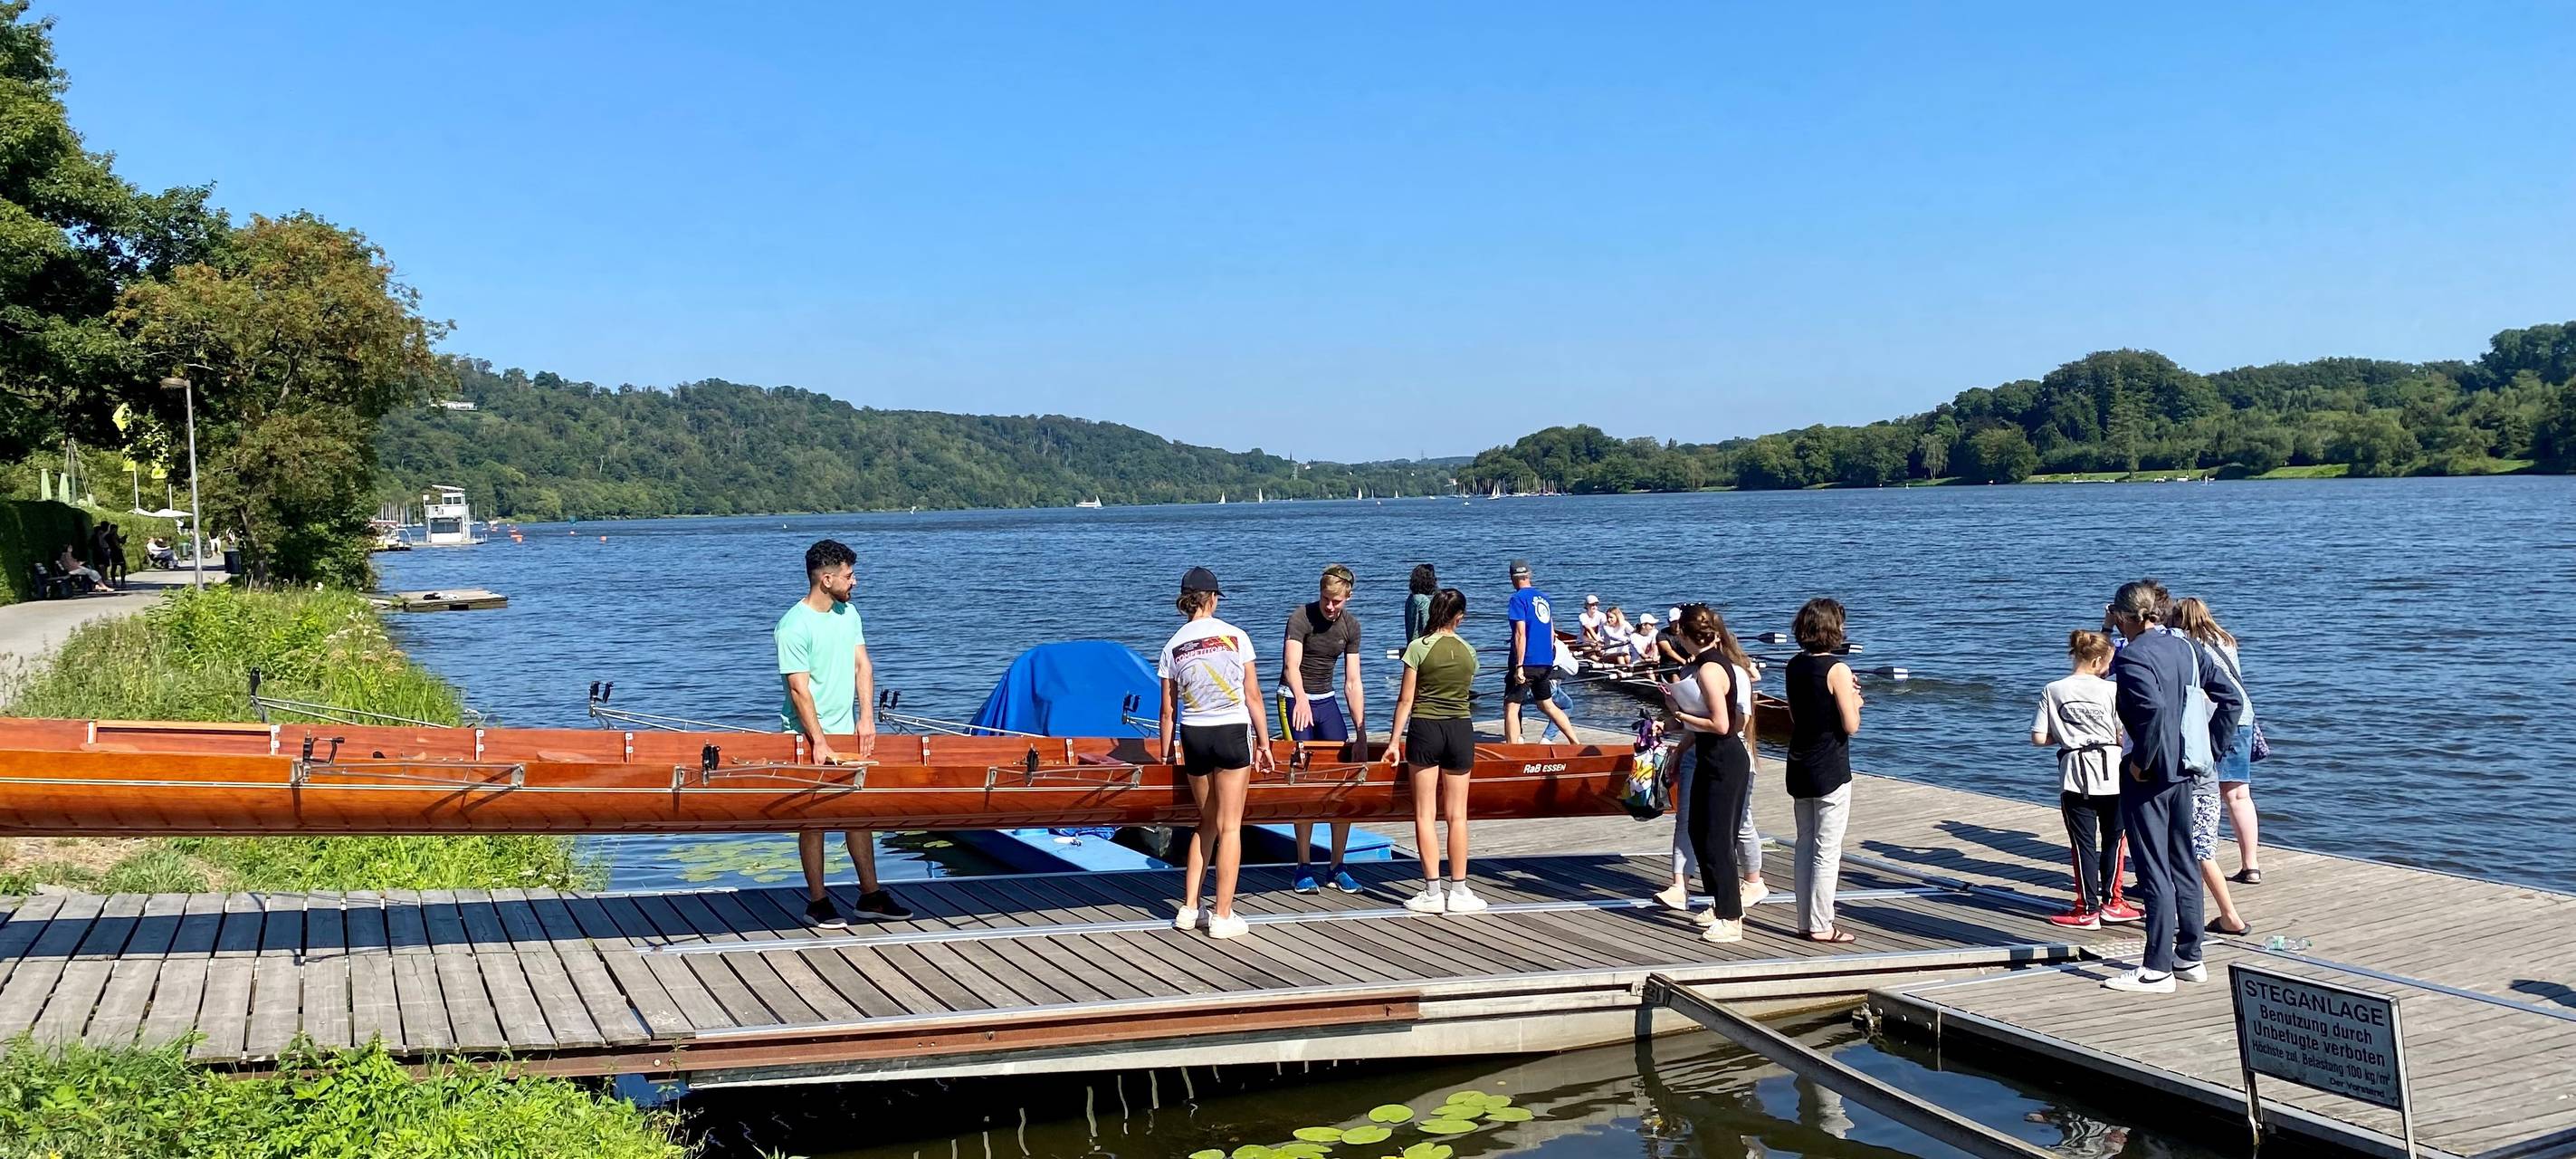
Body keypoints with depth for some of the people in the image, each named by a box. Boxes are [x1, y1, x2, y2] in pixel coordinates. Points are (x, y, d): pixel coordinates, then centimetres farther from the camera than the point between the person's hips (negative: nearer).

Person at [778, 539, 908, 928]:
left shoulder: (848, 613, 6)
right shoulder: (793, 626, -17)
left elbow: (862, 665, 6)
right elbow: (799, 689, -20)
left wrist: (866, 718, -6)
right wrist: (819, 742, -23)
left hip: (847, 733, 7)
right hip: (806, 736, -7)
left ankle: (871, 895, 18)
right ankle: (818, 901, 11)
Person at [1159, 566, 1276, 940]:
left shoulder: (1173, 647, 1)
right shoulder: (1235, 636, -5)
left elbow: (1168, 710, 3)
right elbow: (1253, 695, -3)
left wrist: (1166, 751, 13)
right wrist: (1264, 741, 4)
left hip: (1193, 736, 3)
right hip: (1233, 734, -3)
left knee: (1206, 823, 18)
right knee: (1229, 826, 3)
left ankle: (1189, 908, 17)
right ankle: (1222, 916, 5)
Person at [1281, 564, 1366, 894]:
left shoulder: (1351, 625, 0)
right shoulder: (1300, 618, -15)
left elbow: (1352, 682, 1)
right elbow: (1291, 665, -29)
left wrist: (1361, 733, -3)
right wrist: (1301, 698, -50)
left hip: (1327, 701, 5)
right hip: (1295, 701, -5)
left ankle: (1337, 868, 8)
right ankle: (1303, 869, 1)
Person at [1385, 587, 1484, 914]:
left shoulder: (1418, 648, -7)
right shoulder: (1469, 652, 4)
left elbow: (1406, 699, -7)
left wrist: (1395, 740, 0)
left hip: (1425, 729, -3)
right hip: (1461, 730, 3)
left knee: (1425, 815, 2)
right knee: (1457, 815, 7)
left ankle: (1432, 892, 1)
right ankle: (1458, 890, 9)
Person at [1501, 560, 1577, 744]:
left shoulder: (1518, 598, -10)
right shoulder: (1543, 597, 13)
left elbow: (1520, 633, -17)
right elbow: (1552, 633, 17)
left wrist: (1519, 666, -18)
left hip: (1527, 662, -7)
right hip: (1545, 663, 7)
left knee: (1511, 707, -4)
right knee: (1547, 705, 20)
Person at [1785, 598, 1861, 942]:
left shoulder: (1794, 666, 6)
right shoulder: (1837, 669, -16)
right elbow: (1851, 726, -16)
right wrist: (1854, 700, 3)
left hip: (1799, 768, 7)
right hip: (1830, 772, -7)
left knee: (1805, 844, 14)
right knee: (1827, 850, 0)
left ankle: (1806, 921, 19)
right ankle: (1821, 926, 3)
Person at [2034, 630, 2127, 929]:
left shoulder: (2052, 690, -2)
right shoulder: (2112, 690, -4)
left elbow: (2038, 738, -4)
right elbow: (2122, 735, -4)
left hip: (2076, 774, 0)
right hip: (2111, 772, 0)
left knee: (2083, 842, 5)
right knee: (2112, 839, 16)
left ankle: (2088, 909, 6)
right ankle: (2110, 902, 22)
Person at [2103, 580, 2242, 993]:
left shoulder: (2132, 656, -17)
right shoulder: (2184, 647, 9)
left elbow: (2152, 707, -32)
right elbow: (2228, 695, 13)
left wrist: (2141, 761, -21)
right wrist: (2207, 745, 13)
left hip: (2148, 775, -8)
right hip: (2183, 770, 8)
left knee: (2154, 872, -3)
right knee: (2183, 866, 16)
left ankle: (2157, 970, 1)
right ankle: (2190, 958, 24)